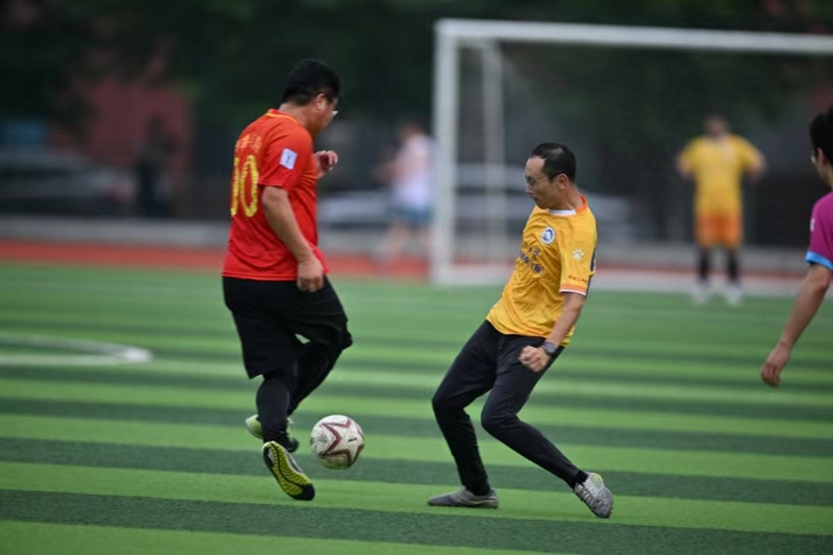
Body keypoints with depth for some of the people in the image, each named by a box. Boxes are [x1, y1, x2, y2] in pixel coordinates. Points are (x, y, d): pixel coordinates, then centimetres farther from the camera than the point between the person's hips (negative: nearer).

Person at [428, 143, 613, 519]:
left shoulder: (579, 231, -23)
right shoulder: (544, 206, 4)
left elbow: (574, 300, -30)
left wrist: (548, 349, -42)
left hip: (532, 339, -9)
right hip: (498, 324, 9)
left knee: (497, 417, -24)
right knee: (446, 403, 9)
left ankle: (582, 483, -14)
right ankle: (477, 490, 25)